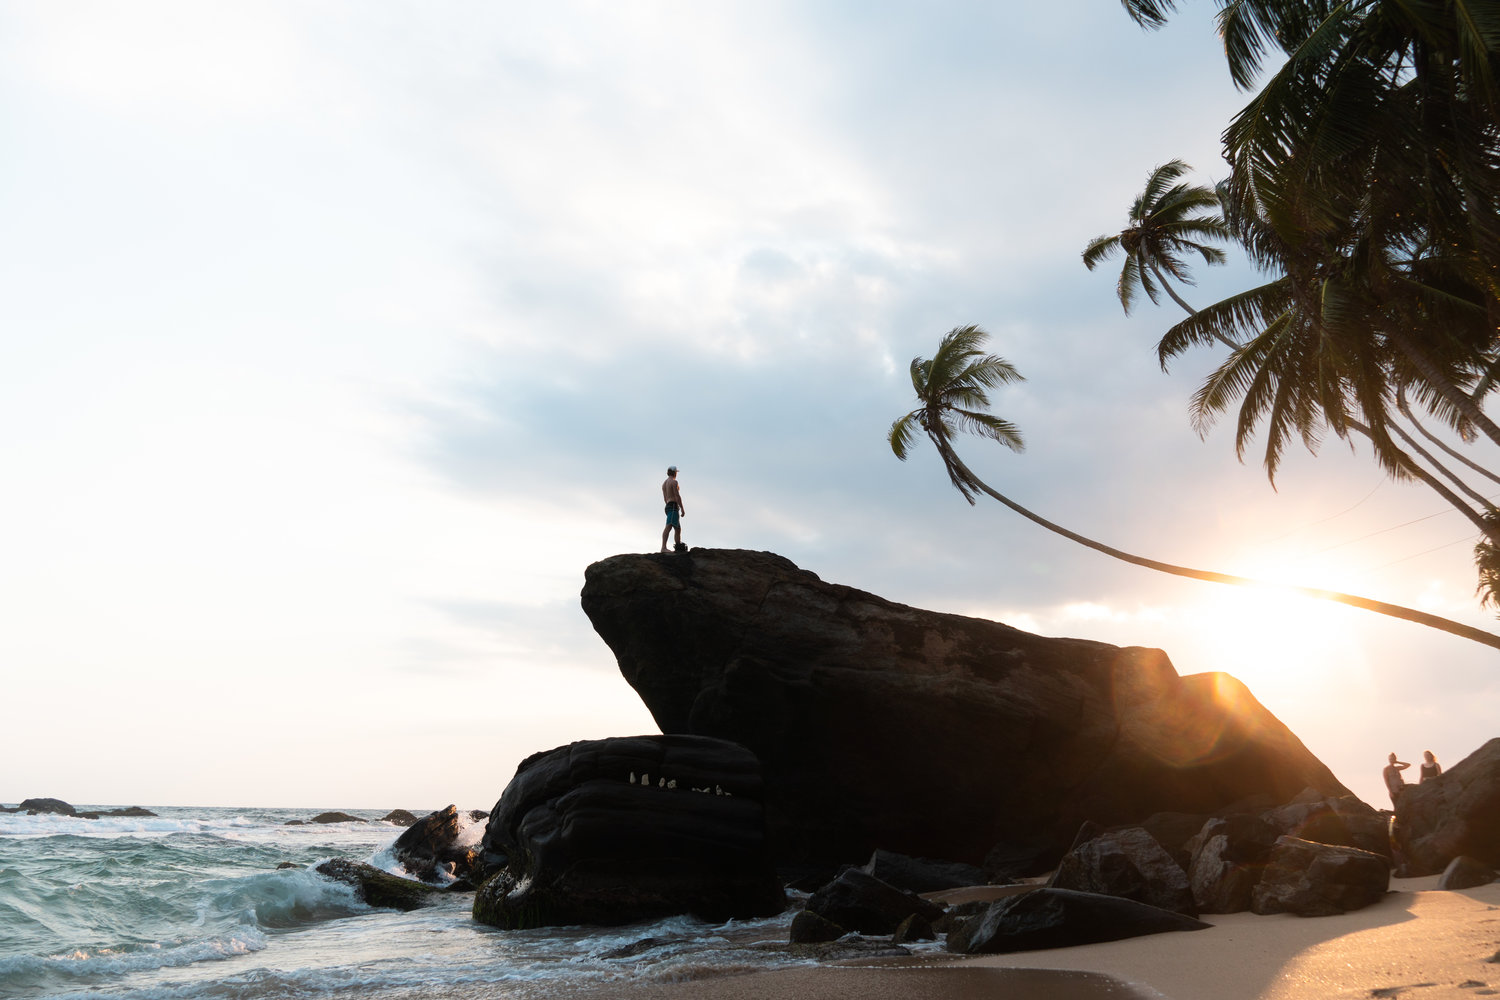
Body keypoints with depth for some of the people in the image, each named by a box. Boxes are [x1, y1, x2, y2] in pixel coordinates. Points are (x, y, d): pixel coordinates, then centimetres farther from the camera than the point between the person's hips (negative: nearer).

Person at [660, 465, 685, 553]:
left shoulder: (664, 484, 21)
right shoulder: (674, 482, -5)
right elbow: (677, 496, -13)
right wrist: (682, 508, -12)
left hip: (668, 506, 10)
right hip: (674, 507, -10)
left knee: (678, 529, 15)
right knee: (669, 526, -22)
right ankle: (663, 547, -35)